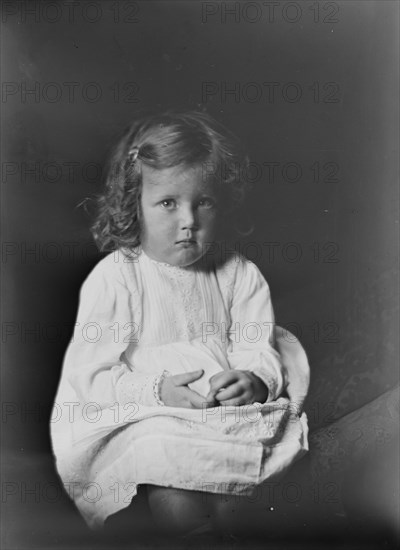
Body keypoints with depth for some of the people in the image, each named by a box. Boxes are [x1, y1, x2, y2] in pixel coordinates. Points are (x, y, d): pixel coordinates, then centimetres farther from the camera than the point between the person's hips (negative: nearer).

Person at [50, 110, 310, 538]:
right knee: (180, 508, -26)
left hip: (229, 414, 5)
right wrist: (158, 392, -25)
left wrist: (255, 380, -21)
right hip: (141, 422, -5)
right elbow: (90, 375, -11)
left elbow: (258, 350, 2)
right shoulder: (113, 278, -9)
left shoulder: (239, 274, 4)